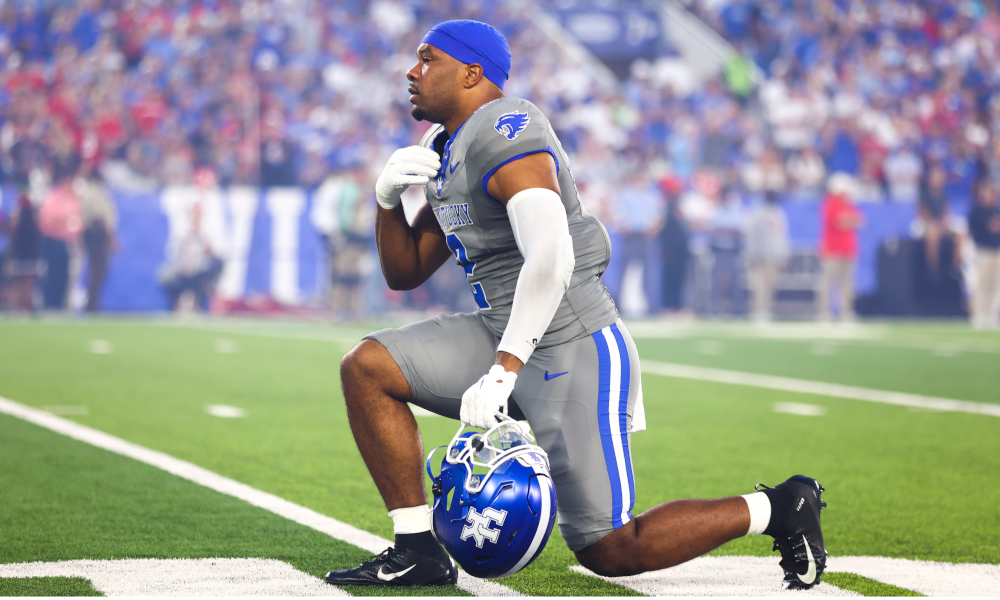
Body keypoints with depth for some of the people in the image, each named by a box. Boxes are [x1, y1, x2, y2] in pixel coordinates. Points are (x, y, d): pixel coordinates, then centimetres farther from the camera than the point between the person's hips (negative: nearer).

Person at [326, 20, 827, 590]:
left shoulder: (505, 136, -17)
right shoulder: (447, 155, 15)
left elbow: (550, 259, -30)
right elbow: (404, 272, 20)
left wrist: (502, 371, -33)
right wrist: (388, 197, 2)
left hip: (574, 350, -9)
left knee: (612, 554, -7)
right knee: (367, 368, -5)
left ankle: (778, 508, 11)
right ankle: (418, 551, -1)